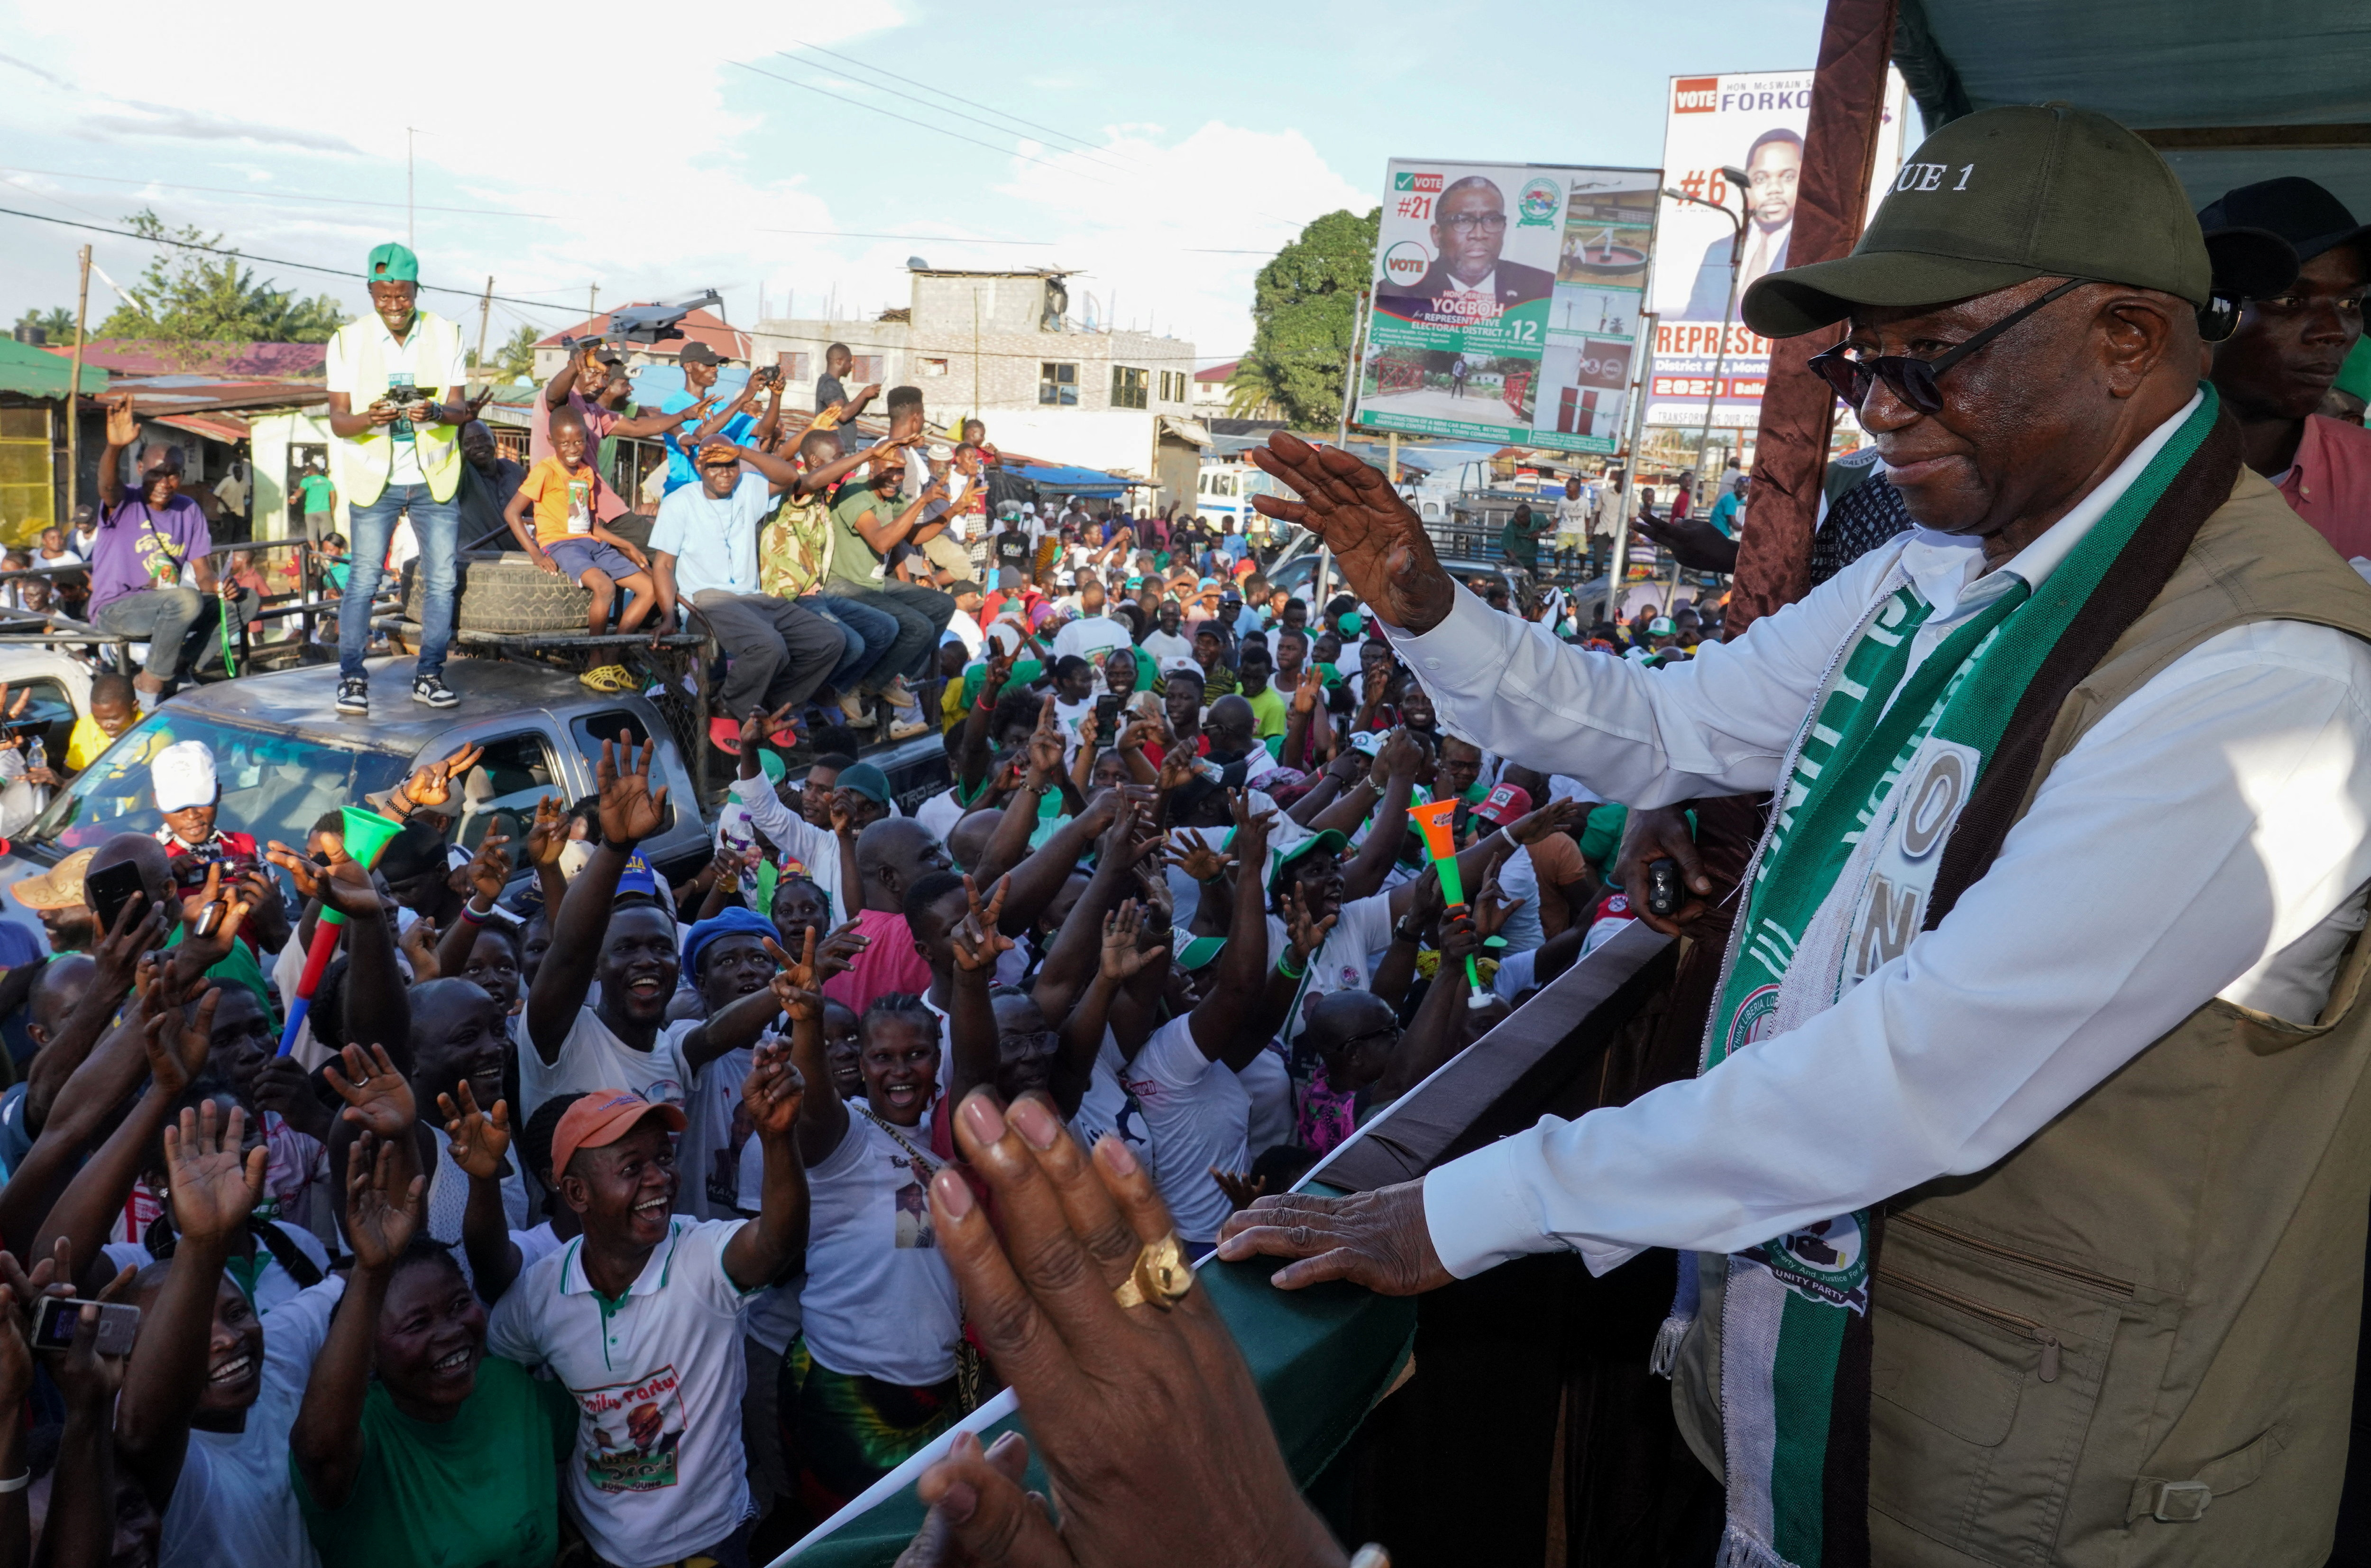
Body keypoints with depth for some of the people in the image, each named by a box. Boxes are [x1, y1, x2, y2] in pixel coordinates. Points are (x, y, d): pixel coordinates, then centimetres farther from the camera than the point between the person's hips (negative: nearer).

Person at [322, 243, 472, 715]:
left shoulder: (446, 335, 2)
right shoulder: (347, 341, -1)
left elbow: (460, 409, -1)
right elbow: (337, 420, -3)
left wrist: (438, 412, -25)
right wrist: (368, 419, -26)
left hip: (434, 478, 2)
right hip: (374, 479, -1)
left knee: (440, 580, 2)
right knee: (363, 580, -3)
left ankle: (429, 676, 12)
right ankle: (351, 678, 5)